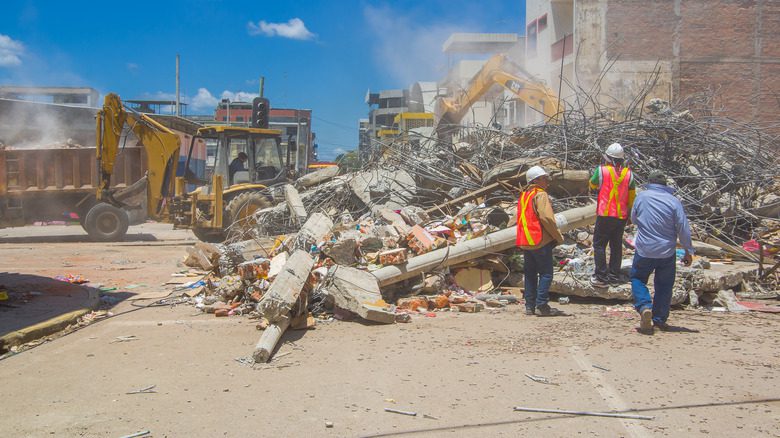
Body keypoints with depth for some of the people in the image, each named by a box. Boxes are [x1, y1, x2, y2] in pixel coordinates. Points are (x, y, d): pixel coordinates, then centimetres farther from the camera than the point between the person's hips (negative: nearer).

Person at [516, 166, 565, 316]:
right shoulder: (540, 195, -10)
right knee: (546, 273, -4)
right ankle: (541, 305, -9)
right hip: (541, 241, -8)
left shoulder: (524, 195, 17)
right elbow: (546, 218, -19)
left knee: (530, 274, 11)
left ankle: (529, 305, 11)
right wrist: (559, 237, -9)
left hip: (525, 242, 8)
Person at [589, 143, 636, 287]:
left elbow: (592, 184, 11)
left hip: (605, 215, -4)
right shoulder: (628, 174, 2)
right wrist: (630, 213, 22)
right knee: (616, 245, 14)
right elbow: (632, 197, 9)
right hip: (621, 216, 4)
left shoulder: (601, 171, -9)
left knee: (599, 244, 2)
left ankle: (601, 277, -3)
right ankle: (614, 275, 19)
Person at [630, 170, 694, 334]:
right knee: (664, 285, 15)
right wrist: (688, 250, 3)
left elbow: (634, 219, 10)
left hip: (644, 251, 0)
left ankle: (645, 306, -10)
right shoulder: (674, 201, -7)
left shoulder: (641, 197, -4)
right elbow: (683, 229, -5)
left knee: (637, 279, 15)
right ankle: (660, 319, 19)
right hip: (667, 252, 1)